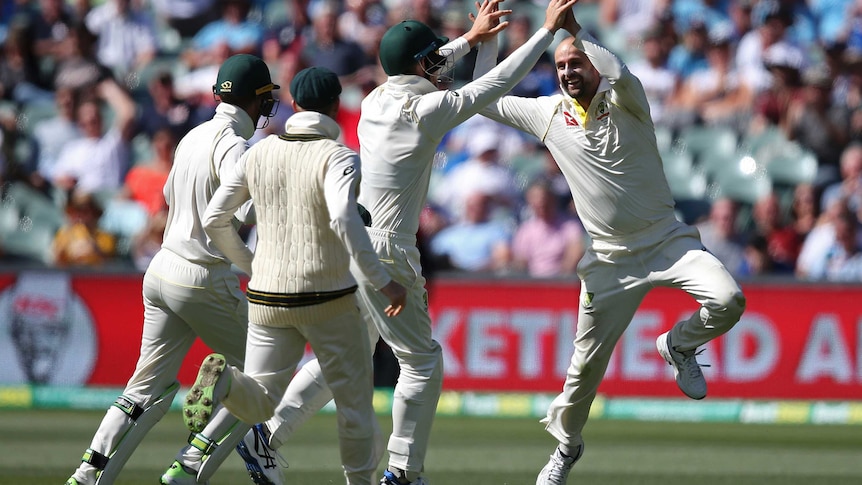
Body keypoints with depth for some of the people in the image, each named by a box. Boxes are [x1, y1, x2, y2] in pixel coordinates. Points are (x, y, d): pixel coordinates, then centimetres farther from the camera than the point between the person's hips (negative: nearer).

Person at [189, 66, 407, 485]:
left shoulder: (259, 153, 5)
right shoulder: (339, 157, -11)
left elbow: (214, 220, 7)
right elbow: (343, 218, -29)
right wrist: (383, 282, -26)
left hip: (268, 298, 4)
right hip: (328, 300, -4)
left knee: (260, 405, 6)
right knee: (354, 399, 12)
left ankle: (223, 380, -25)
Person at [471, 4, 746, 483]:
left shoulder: (625, 102, -7)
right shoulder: (548, 113, 4)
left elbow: (617, 73, -32)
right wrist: (487, 39, 0)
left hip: (666, 240, -3)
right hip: (610, 259, 3)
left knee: (728, 300, -28)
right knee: (588, 360, 5)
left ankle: (680, 345, 3)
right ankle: (567, 444, 29)